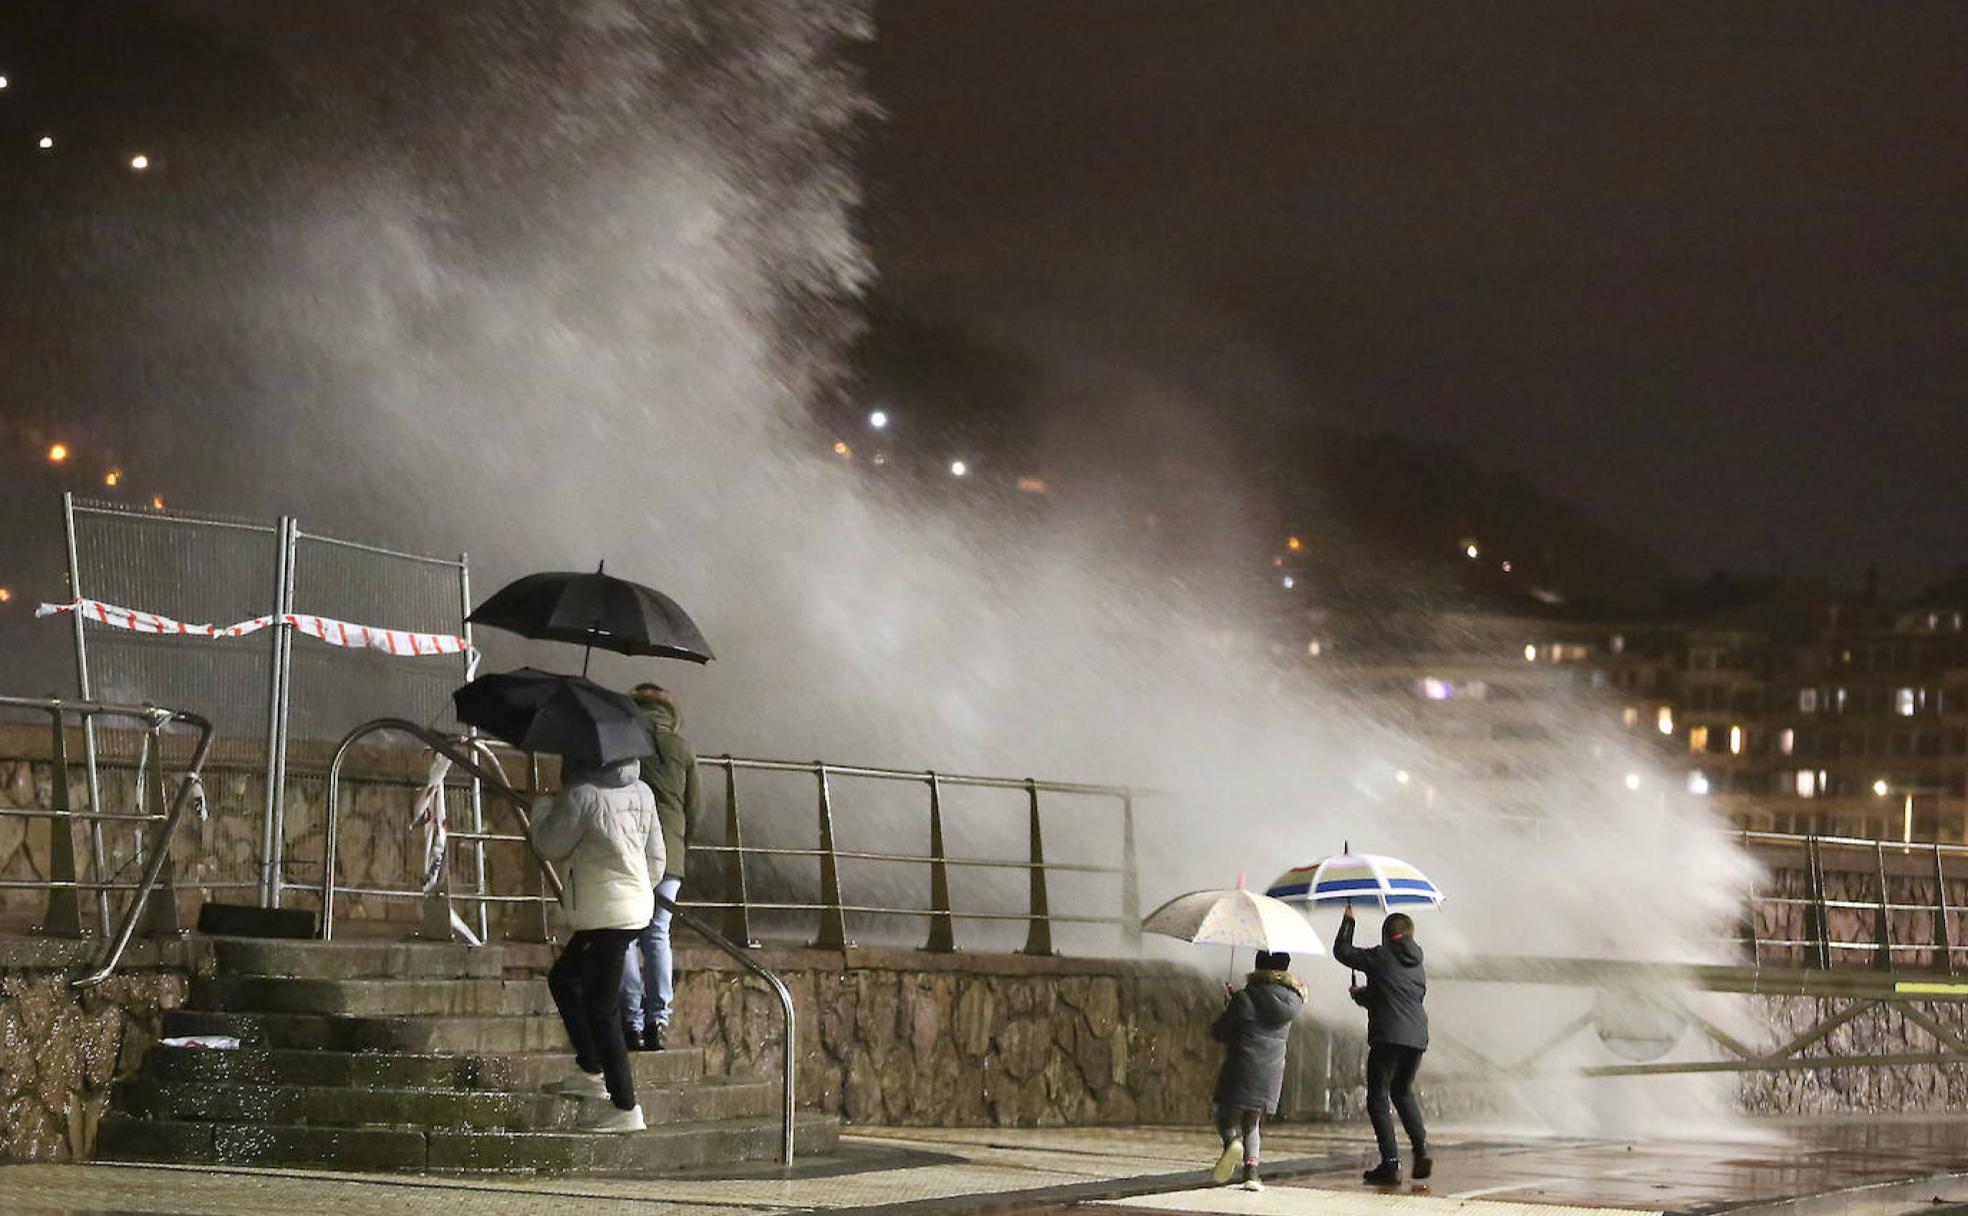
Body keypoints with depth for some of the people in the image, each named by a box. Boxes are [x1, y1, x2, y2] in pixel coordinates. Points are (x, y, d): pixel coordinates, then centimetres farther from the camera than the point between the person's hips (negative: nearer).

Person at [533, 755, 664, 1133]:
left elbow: (550, 846, -8)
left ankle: (627, 1108, -4)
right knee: (563, 978, 25)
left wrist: (540, 814, 9)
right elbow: (657, 857, 13)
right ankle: (590, 1072, 28)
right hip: (636, 907, 9)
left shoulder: (581, 795, -16)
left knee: (601, 1011, -4)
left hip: (605, 916, -9)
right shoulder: (642, 793, 8)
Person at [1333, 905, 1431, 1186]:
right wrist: (1366, 996, 38)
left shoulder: (1380, 957, -1)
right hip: (1417, 1037, 6)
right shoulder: (1417, 965, 17)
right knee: (1403, 1091, 25)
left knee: (1378, 1099, 2)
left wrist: (1348, 920, 25)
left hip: (1387, 1037, -6)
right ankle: (1421, 1149, 9)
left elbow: (1342, 951, 9)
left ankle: (1391, 1163, -7)